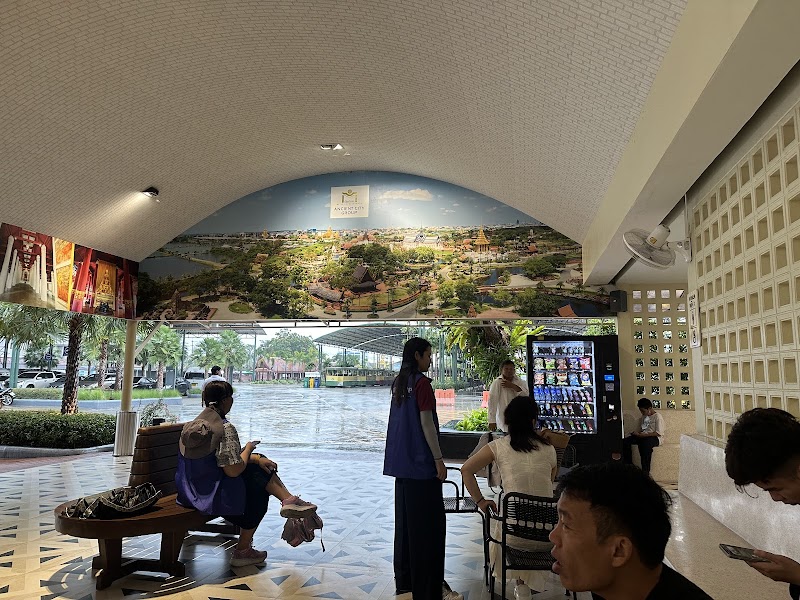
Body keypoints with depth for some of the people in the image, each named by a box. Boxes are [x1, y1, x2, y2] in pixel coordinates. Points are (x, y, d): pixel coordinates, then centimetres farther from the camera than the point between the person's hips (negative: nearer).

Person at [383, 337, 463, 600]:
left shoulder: (398, 383, 11)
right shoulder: (421, 382, -15)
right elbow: (427, 423, -17)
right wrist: (438, 459, -13)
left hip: (401, 463, 9)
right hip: (421, 463, -9)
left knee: (405, 521, 15)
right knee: (428, 524, -1)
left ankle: (404, 579, 25)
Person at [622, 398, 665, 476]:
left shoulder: (657, 417, -4)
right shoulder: (643, 417, 20)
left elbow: (659, 433, -14)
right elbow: (639, 429, 24)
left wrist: (643, 435, -19)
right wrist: (636, 433, 0)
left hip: (654, 438, -7)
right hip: (643, 437, 7)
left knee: (645, 443, -42)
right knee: (625, 441, -18)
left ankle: (645, 472, -35)